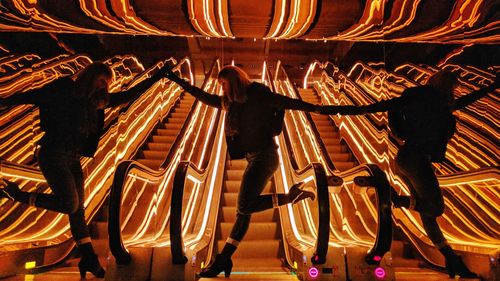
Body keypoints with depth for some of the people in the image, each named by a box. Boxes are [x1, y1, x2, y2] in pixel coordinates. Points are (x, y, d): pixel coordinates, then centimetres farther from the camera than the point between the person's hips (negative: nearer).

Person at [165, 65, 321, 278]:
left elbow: (286, 102, -7)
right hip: (253, 157, 8)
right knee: (244, 209, 5)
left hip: (263, 155, -8)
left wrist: (317, 108, -16)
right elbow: (205, 97, 29)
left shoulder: (257, 94, -2)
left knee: (244, 206, -17)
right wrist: (179, 81, 36)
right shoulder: (233, 102, 19)